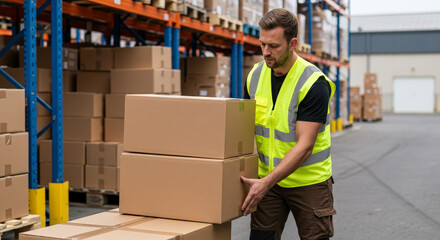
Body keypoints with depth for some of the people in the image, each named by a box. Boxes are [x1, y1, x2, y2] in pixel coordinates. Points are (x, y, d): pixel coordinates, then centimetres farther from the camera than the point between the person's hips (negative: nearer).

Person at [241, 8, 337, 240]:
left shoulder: (314, 83, -20)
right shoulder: (255, 75, -1)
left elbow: (305, 146, -23)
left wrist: (266, 182, -29)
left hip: (309, 181, -4)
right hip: (267, 179, 5)